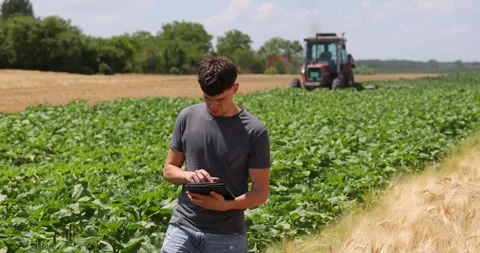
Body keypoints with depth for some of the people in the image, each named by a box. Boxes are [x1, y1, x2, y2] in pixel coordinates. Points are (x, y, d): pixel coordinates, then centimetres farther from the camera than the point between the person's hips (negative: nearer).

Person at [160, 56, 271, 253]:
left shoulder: (254, 131, -7)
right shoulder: (187, 118, 2)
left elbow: (261, 192, -5)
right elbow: (169, 169, 11)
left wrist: (226, 205, -24)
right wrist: (189, 175, -12)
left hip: (227, 236, -2)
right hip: (183, 229, 2)